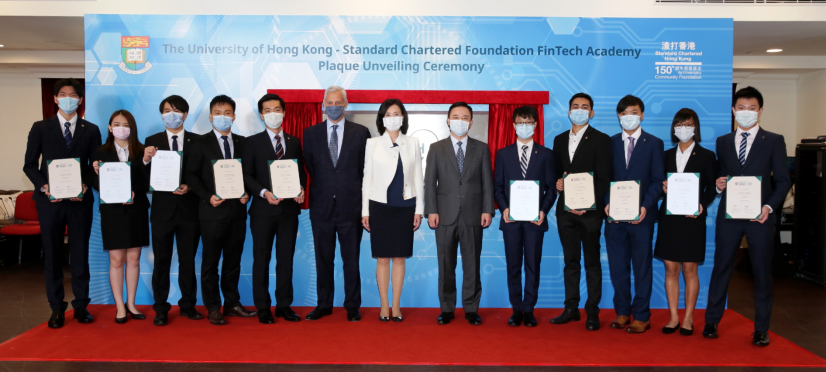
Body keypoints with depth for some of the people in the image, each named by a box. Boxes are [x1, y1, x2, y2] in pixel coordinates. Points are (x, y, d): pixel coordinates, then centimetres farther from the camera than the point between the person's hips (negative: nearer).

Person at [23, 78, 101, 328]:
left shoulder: (91, 130, 8)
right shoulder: (40, 128, 6)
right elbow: (30, 165, 4)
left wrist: (86, 185, -11)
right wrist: (44, 186, -12)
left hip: (80, 201, 0)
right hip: (49, 200, 0)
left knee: (80, 254, 5)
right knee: (52, 254, 6)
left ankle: (81, 306, 14)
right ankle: (57, 308, 14)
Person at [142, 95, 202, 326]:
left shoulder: (197, 141, 3)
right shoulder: (152, 142, 4)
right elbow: (145, 179, -1)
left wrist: (190, 187, -17)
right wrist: (146, 161, -20)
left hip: (189, 209, 0)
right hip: (162, 209, 0)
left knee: (188, 260, 10)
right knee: (161, 261, 5)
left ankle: (188, 305, 21)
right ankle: (160, 309, 13)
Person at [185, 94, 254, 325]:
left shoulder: (242, 143, 9)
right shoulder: (201, 143, 0)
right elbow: (191, 175, -3)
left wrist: (247, 193, -6)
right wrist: (207, 196, -14)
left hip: (237, 210, 3)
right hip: (213, 211, -3)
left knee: (233, 260, 12)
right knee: (211, 262, 4)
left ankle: (232, 303, 23)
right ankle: (213, 308, 13)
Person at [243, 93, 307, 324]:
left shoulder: (294, 142, 13)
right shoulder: (253, 142, 3)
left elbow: (301, 172, 12)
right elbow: (247, 176, -2)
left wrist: (301, 189, -8)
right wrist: (264, 192, -17)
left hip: (289, 208, 3)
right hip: (263, 209, -2)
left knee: (286, 259, 7)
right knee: (261, 259, 4)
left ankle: (284, 305, 16)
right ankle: (263, 308, 13)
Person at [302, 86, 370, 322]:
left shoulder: (361, 132, 3)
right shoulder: (311, 133, 8)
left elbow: (365, 169, 5)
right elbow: (310, 168, 11)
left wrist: (353, 192, 2)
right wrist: (323, 187, 6)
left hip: (350, 205, -1)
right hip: (322, 205, 2)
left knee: (351, 260, 5)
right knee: (323, 260, 9)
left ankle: (352, 306, 16)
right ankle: (324, 305, 21)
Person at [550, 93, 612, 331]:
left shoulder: (601, 140, -1)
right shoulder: (560, 140, 15)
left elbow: (603, 178, -7)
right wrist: (557, 182, -4)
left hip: (590, 210, -5)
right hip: (565, 209, 5)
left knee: (592, 262, 1)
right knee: (570, 261, 10)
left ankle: (592, 312, 8)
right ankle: (571, 308, 17)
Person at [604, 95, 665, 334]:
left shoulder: (654, 144, 4)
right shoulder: (610, 143, 9)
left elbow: (658, 180, -1)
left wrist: (646, 206, -14)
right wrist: (607, 202, -9)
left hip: (641, 215, -2)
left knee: (641, 267, 5)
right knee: (617, 267, 7)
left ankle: (641, 317, 13)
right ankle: (622, 312, 20)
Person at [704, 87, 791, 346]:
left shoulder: (774, 141, 4)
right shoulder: (723, 142, 12)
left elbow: (783, 180, 1)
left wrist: (769, 207, -13)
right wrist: (718, 185, -9)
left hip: (760, 216, -1)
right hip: (728, 215, 2)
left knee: (762, 271, 5)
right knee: (721, 267, 5)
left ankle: (761, 329, 16)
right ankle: (712, 321, 15)